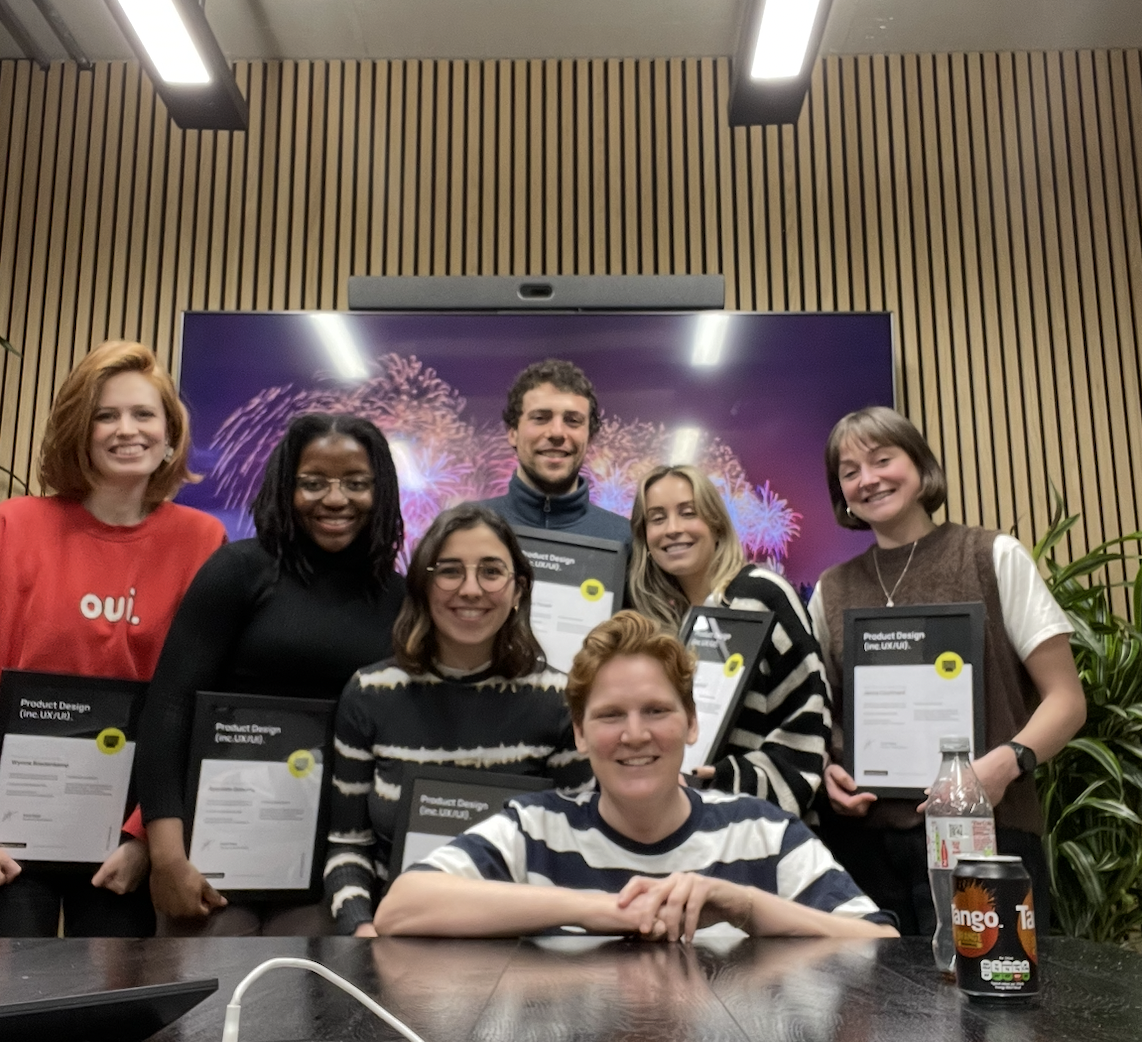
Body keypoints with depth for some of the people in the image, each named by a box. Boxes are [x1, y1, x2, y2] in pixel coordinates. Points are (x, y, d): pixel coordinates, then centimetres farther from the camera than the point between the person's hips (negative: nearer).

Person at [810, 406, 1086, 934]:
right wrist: (828, 771, -3)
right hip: (864, 838, 3)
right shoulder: (831, 591, 10)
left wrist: (1005, 762, -17)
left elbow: (1066, 698, 0)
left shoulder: (994, 556, 2)